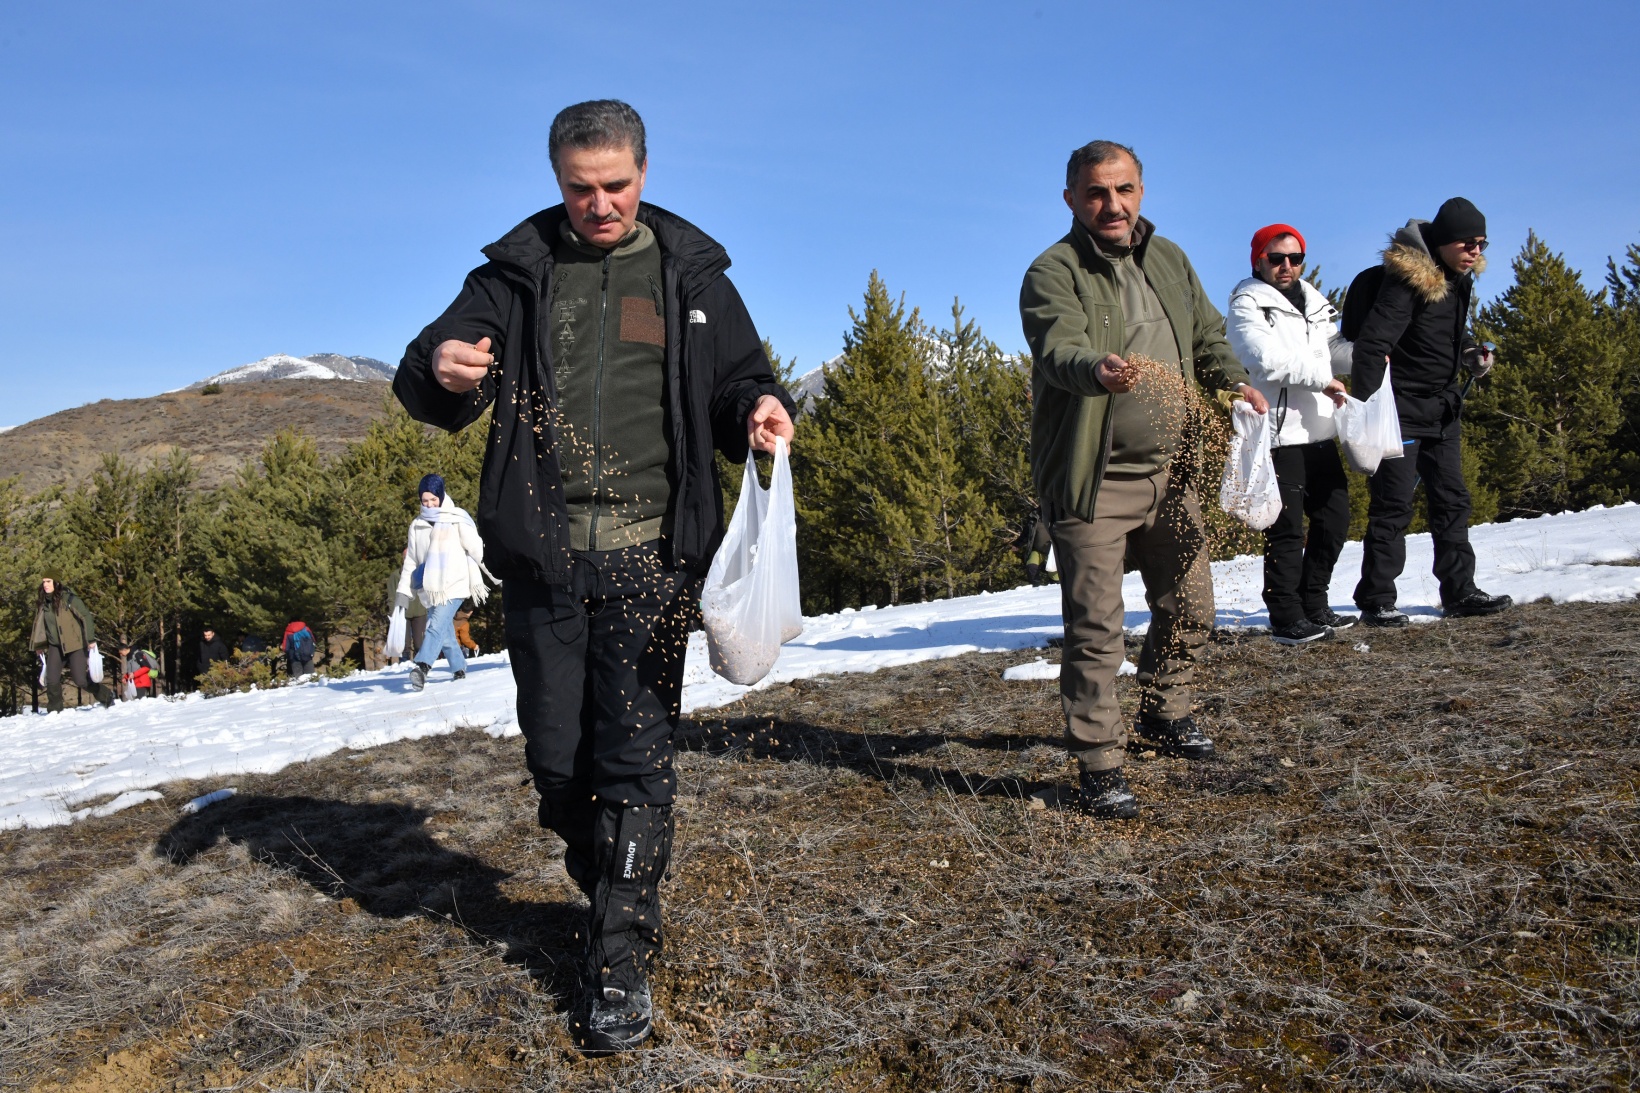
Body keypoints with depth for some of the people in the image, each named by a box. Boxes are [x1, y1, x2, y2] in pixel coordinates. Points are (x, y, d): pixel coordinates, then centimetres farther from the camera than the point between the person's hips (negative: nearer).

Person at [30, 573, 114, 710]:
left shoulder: (68, 598, -14)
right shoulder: (42, 602, 3)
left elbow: (86, 616, -11)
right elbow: (39, 624, 15)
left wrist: (91, 640, -13)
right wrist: (39, 646, 17)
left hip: (75, 644, -5)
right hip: (55, 646, 5)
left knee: (81, 680, -6)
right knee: (52, 680, -7)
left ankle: (107, 696, 18)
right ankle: (54, 710, 11)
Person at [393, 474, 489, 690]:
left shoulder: (457, 519, -3)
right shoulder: (417, 525, 12)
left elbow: (476, 549, -1)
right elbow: (411, 560, 16)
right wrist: (404, 589, 12)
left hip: (454, 585, -5)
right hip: (430, 589, 5)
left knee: (437, 625, -22)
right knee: (445, 632, 9)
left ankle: (422, 667, -35)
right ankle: (459, 668, 23)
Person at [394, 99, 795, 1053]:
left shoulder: (689, 272, 10)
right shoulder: (517, 271, 9)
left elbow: (736, 380, 15)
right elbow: (430, 389, 5)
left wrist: (760, 408, -10)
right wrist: (442, 373, -20)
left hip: (649, 554, -1)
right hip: (543, 554, 2)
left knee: (635, 752, -4)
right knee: (556, 757, 8)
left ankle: (624, 959, 8)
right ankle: (613, 899, 33)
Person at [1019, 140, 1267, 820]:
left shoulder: (1169, 260, 12)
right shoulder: (1054, 272, -10)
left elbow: (1207, 337, 24)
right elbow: (1061, 349, -28)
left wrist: (1233, 380, 5)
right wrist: (1098, 370, -49)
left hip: (1170, 474, 7)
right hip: (1093, 483, -7)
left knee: (1189, 607, 17)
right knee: (1096, 628, -5)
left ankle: (1162, 716, 40)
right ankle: (1099, 766, 6)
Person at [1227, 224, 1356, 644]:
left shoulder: (1313, 302, 20)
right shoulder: (1247, 306, -5)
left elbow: (1335, 349, 20)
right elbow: (1266, 358, -19)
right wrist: (1321, 376, -14)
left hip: (1319, 432, 8)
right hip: (1278, 435, -8)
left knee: (1335, 517, 14)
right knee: (1286, 530, -6)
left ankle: (1314, 607, 27)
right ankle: (1286, 619, 3)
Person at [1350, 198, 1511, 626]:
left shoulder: (1459, 279, 9)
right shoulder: (1408, 280, -19)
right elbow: (1372, 344, -27)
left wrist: (1472, 353, 5)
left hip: (1442, 408, 9)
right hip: (1401, 409, -9)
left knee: (1452, 499, 11)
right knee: (1393, 505, -7)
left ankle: (1459, 591, 20)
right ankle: (1376, 600, 0)